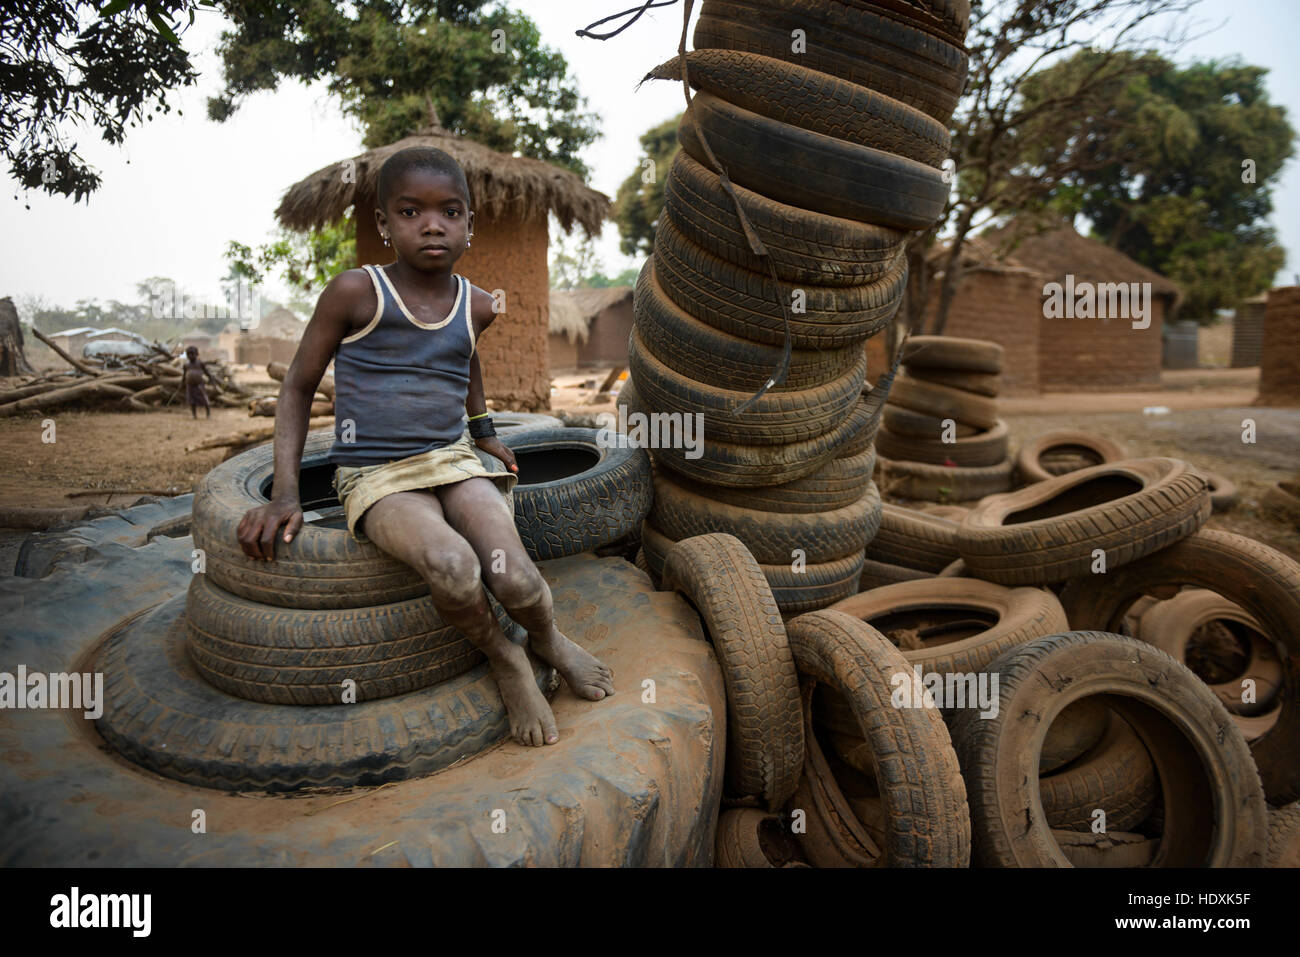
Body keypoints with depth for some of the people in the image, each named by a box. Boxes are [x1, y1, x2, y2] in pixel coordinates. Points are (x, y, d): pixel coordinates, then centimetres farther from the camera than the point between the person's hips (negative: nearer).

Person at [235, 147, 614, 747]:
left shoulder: (476, 307, 6)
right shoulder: (355, 292, -6)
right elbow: (297, 388, 1)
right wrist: (284, 493, -7)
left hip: (453, 460, 3)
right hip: (376, 478, -3)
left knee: (515, 580, -24)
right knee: (453, 568, -35)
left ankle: (550, 641, 11)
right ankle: (504, 660, -4)